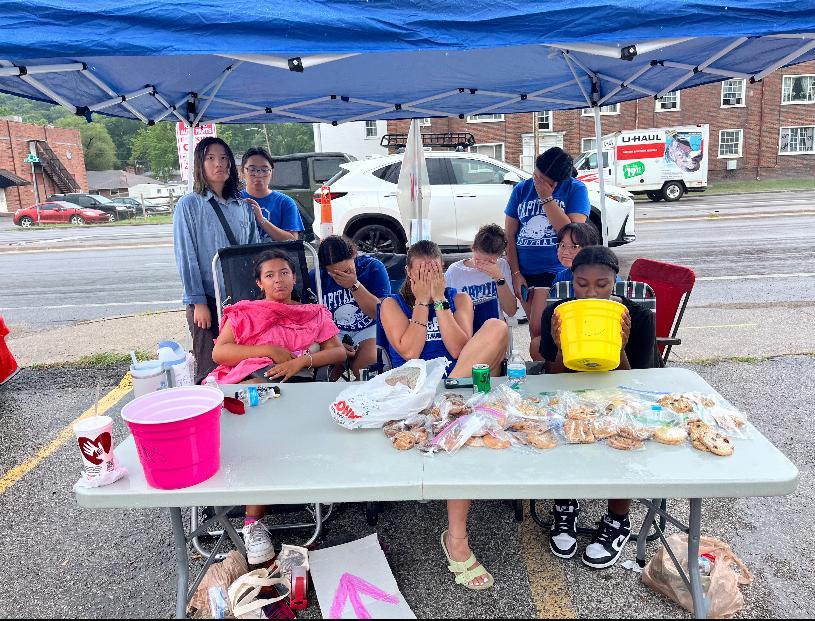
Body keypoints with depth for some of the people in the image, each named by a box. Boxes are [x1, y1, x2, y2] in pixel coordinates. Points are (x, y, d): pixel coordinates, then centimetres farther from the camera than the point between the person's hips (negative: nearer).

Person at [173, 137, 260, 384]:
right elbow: (186, 256, -6)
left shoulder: (242, 206, 12)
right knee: (210, 371, 1)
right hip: (207, 300, -4)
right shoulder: (189, 205, -2)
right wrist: (198, 302, -12)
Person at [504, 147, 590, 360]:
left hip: (555, 272, -4)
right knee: (537, 332, 9)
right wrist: (516, 274, 0)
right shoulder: (522, 189, 9)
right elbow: (509, 235, 7)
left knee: (538, 333, -13)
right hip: (524, 273, 4)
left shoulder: (575, 189, -1)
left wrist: (547, 198, -14)